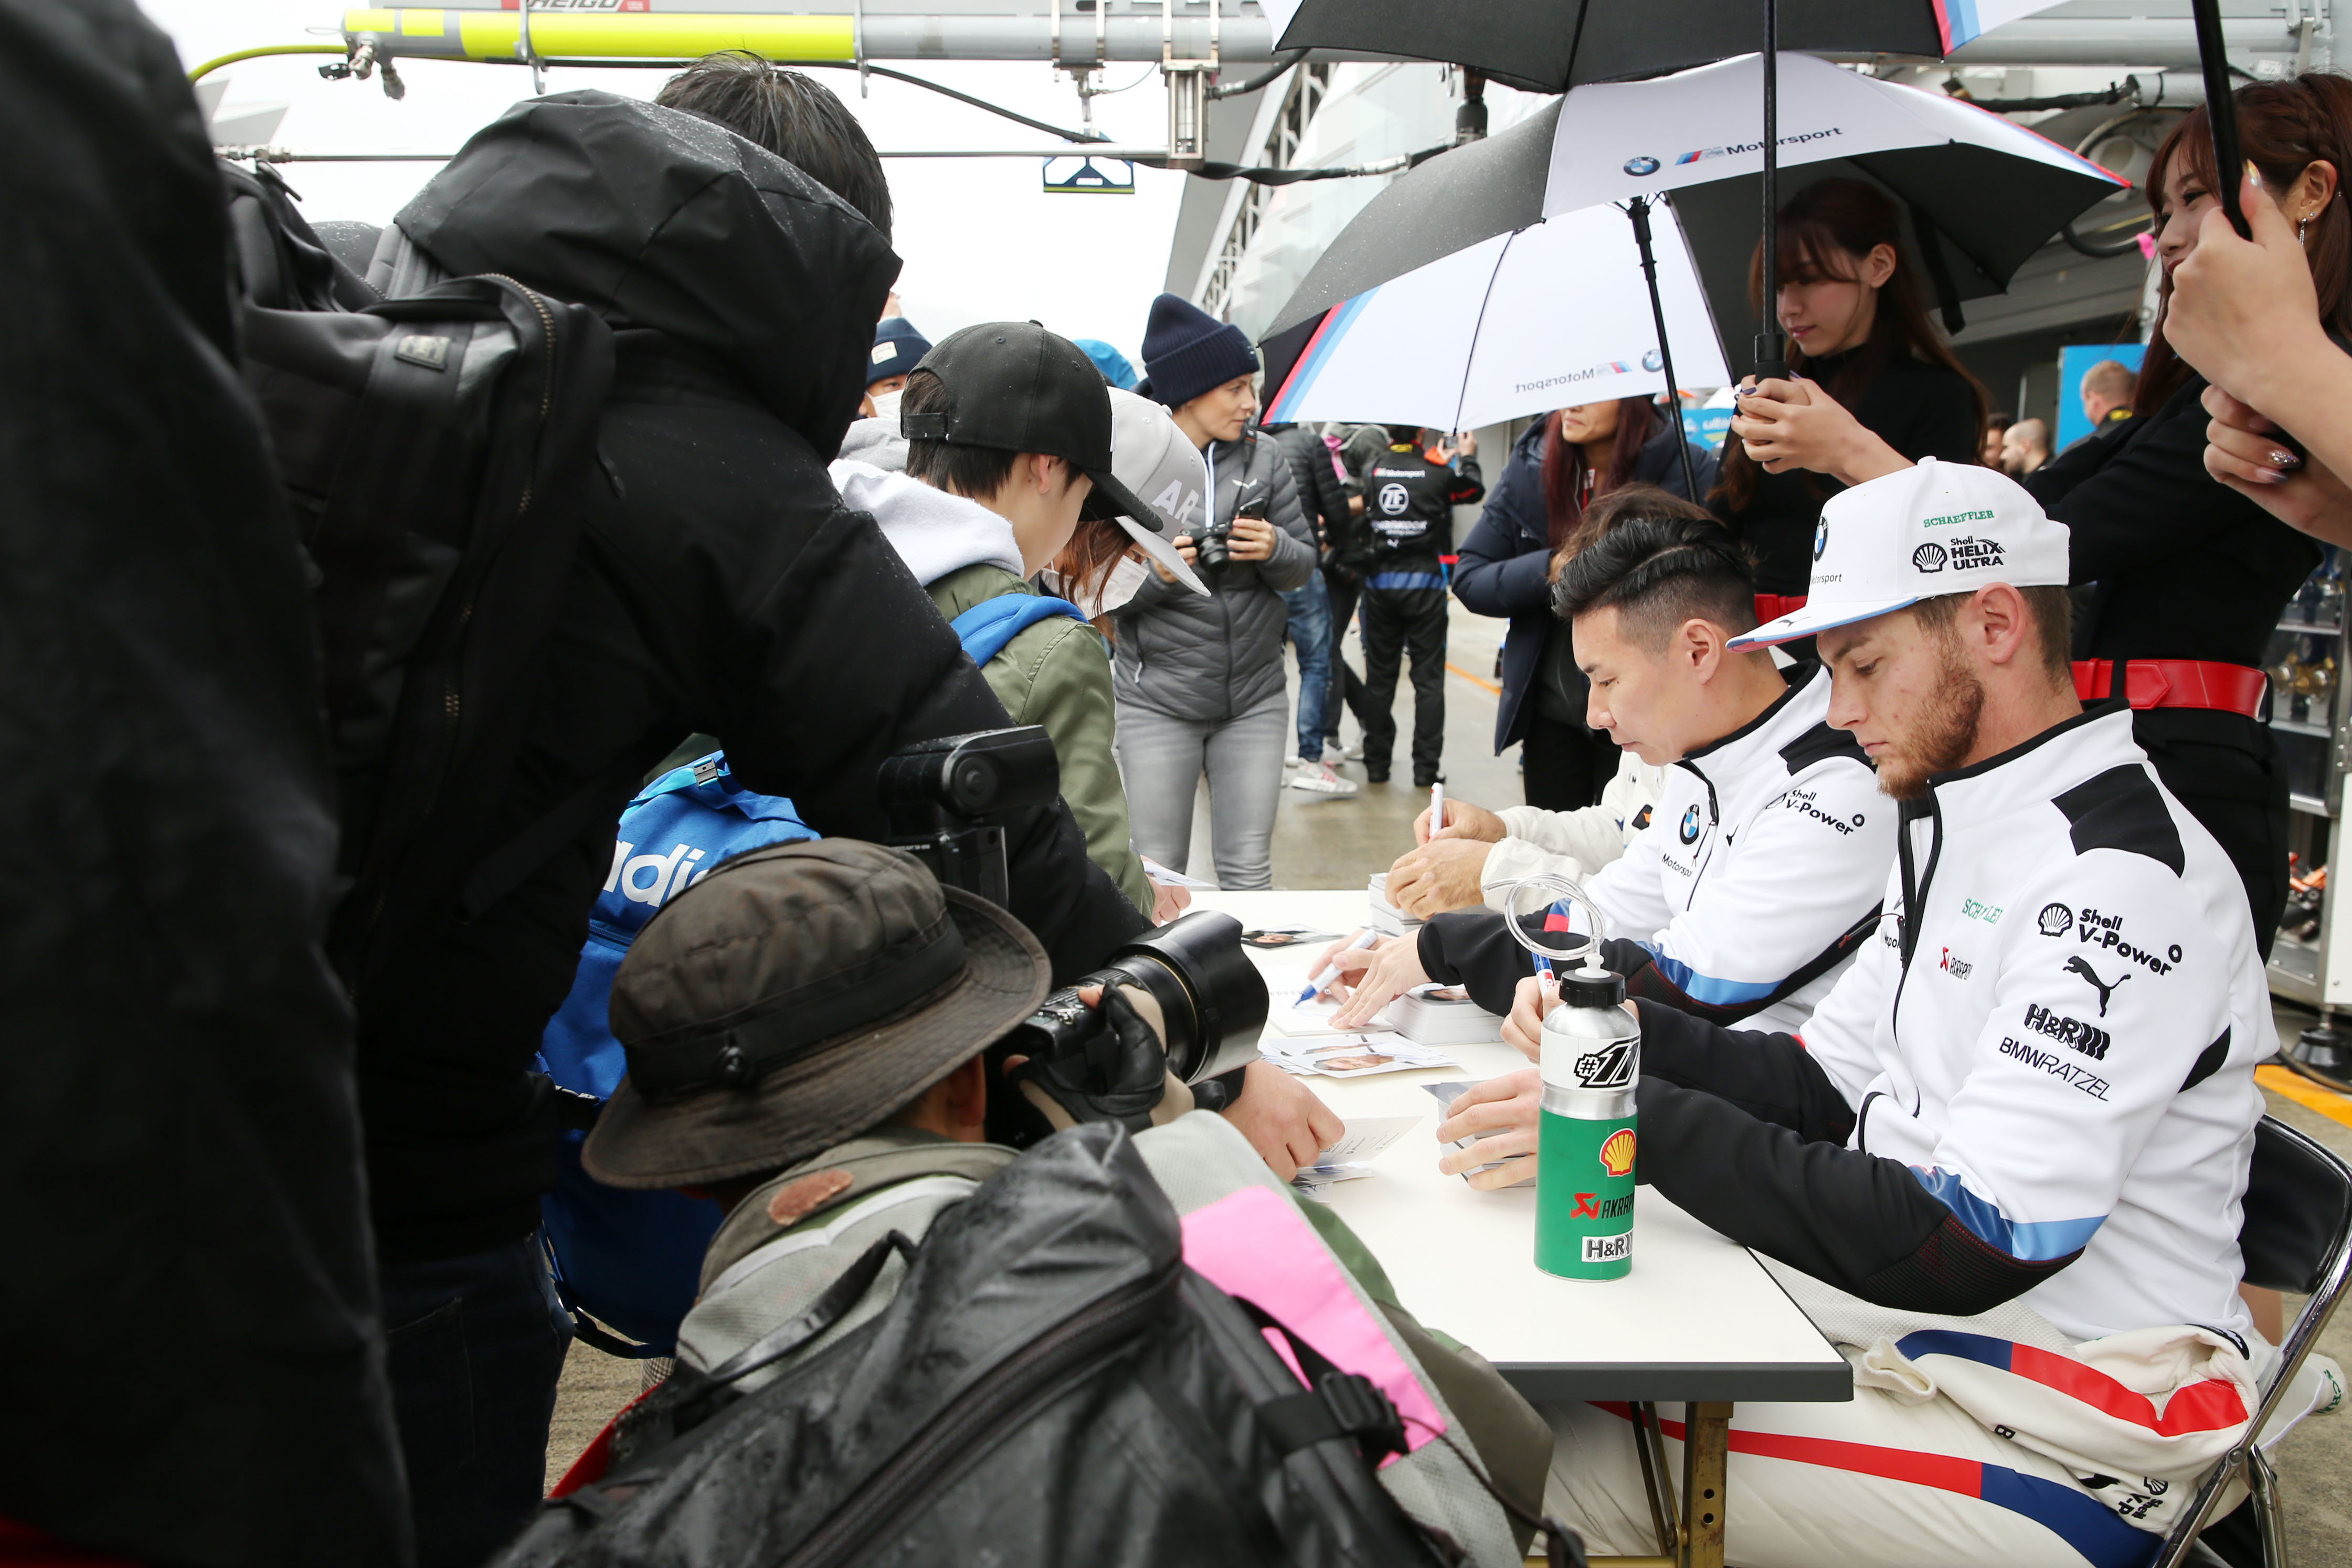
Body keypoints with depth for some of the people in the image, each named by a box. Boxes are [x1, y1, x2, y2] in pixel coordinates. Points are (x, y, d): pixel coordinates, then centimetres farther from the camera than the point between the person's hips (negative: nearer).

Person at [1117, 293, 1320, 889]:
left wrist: (1275, 550, -14)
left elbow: (1305, 561, 8)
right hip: (1157, 702, -2)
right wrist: (1154, 574, -23)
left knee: (1249, 871, 7)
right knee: (1157, 876, 3)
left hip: (1255, 697, 3)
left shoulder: (1264, 458, 4)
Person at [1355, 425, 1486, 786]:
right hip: (1425, 586, -2)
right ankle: (1426, 767, 3)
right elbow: (1473, 490, 10)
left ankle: (1376, 763, 14)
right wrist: (1467, 457, 32)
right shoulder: (1438, 471, -8)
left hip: (1379, 584, 2)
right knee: (1428, 678, 3)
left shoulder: (1370, 471, -3)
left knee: (1379, 677, 10)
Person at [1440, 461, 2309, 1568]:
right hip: (1893, 1315, 9)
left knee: (1563, 1469, -19)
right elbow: (1821, 1086, 13)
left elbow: (1975, 1247, -27)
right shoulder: (1957, 828, 12)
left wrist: (1649, 1125, -27)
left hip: (2059, 1434, -8)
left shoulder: (2124, 880, -21)